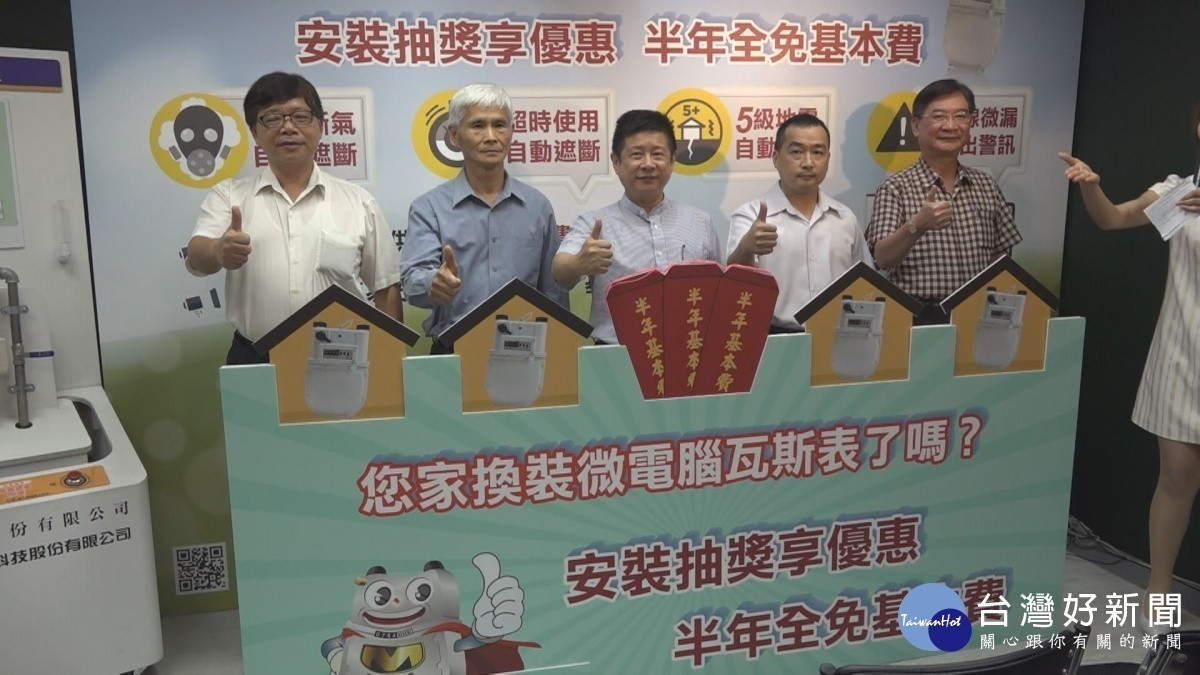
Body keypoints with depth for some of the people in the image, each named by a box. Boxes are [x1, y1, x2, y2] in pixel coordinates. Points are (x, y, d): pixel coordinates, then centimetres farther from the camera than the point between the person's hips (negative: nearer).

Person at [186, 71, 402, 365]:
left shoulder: (358, 202, 7)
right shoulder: (228, 195, 6)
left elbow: (386, 288, 9)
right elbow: (196, 258, -9)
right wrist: (218, 251, -32)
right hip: (255, 361, 0)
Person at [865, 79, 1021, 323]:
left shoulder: (986, 186, 12)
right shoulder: (896, 189, -2)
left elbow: (1000, 258, 18)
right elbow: (883, 259, -15)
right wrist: (917, 225, -31)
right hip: (918, 317, -4)